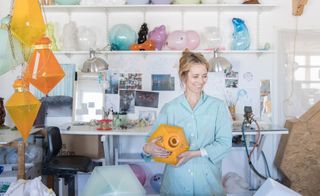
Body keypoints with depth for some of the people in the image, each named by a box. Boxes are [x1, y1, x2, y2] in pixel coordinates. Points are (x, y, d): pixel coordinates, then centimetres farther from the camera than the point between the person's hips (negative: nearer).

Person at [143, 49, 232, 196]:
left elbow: (225, 142, -7)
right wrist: (147, 148, -20)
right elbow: (153, 138, 3)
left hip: (208, 178, 0)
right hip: (176, 180, 1)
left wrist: (194, 153, -17)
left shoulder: (218, 106, -2)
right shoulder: (169, 108, 1)